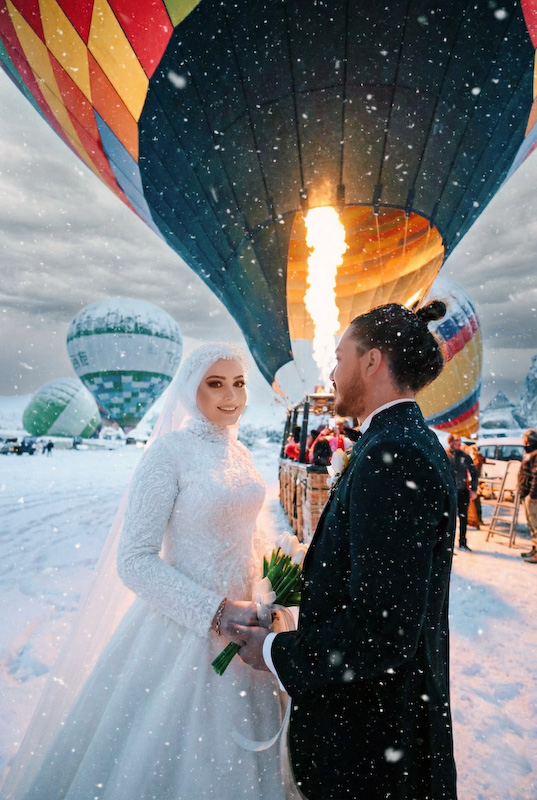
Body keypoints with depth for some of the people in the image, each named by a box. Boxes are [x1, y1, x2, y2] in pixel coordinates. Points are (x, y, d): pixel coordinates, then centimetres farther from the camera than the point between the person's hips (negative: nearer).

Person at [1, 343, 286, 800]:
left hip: (243, 614, 7)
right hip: (186, 624, -6)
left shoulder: (239, 452, 5)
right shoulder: (170, 452, -16)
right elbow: (135, 560, -19)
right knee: (170, 749, 14)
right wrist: (215, 613, -23)